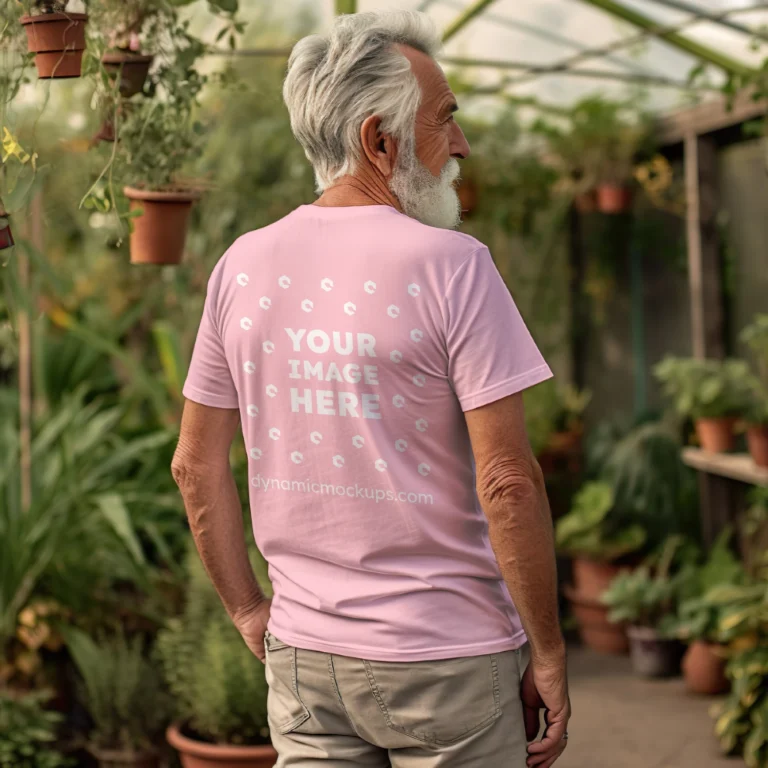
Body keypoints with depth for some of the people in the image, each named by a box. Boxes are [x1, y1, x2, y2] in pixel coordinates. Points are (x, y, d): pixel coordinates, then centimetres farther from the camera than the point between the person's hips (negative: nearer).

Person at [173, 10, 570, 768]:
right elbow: (508, 482, -17)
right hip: (448, 660, -5)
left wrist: (248, 612, 16)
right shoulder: (449, 265, -14)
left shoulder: (242, 266, 2)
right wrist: (548, 652, -6)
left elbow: (196, 464, 7)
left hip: (303, 651, 5)